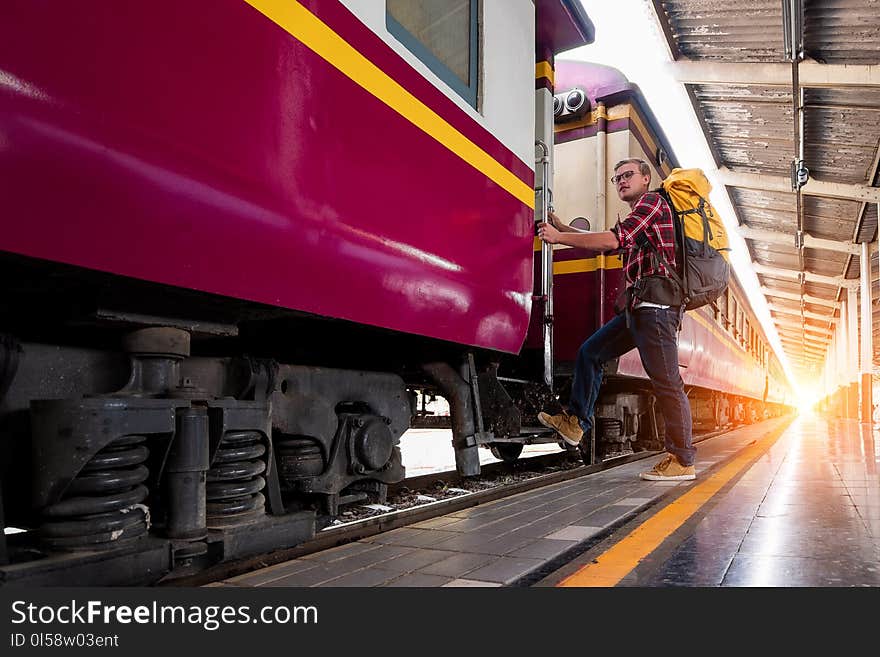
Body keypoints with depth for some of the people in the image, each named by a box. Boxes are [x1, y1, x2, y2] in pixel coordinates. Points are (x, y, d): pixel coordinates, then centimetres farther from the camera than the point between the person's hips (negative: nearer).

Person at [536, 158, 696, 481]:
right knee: (590, 352, 11)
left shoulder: (652, 201, -2)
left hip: (654, 303, -10)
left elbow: (612, 239, -15)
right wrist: (563, 228, 16)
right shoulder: (636, 218, 28)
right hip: (639, 307, 10)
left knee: (666, 382, -9)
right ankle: (576, 421, 15)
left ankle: (682, 461, -4)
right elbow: (603, 243, 27)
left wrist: (558, 237, -11)